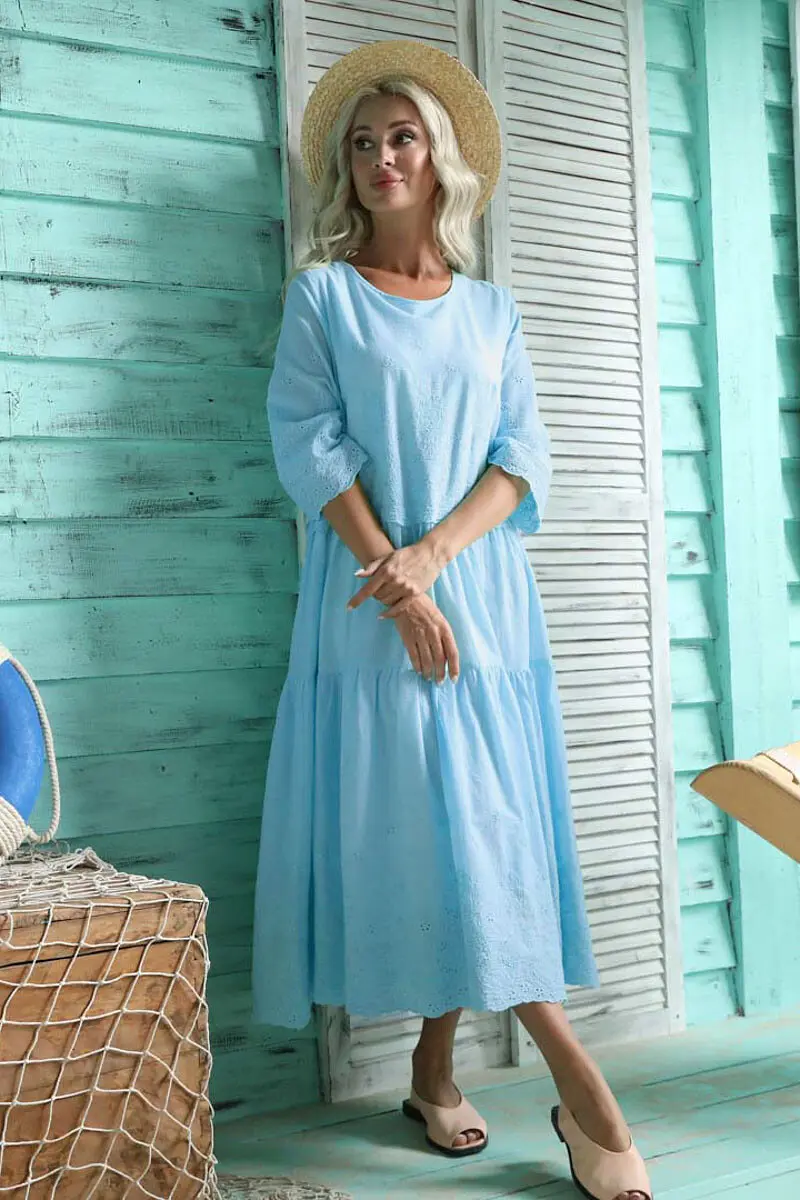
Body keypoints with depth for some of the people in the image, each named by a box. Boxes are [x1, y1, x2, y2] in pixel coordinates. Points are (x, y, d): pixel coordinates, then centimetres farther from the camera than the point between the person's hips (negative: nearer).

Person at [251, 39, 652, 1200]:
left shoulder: (494, 310, 13)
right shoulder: (322, 294, 6)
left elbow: (522, 460, 3)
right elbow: (310, 449, -4)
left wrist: (433, 553, -14)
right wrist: (396, 582, -14)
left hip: (484, 593, 3)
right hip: (372, 597, -3)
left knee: (486, 818, 1)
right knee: (421, 814, -8)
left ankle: (435, 1067, 14)